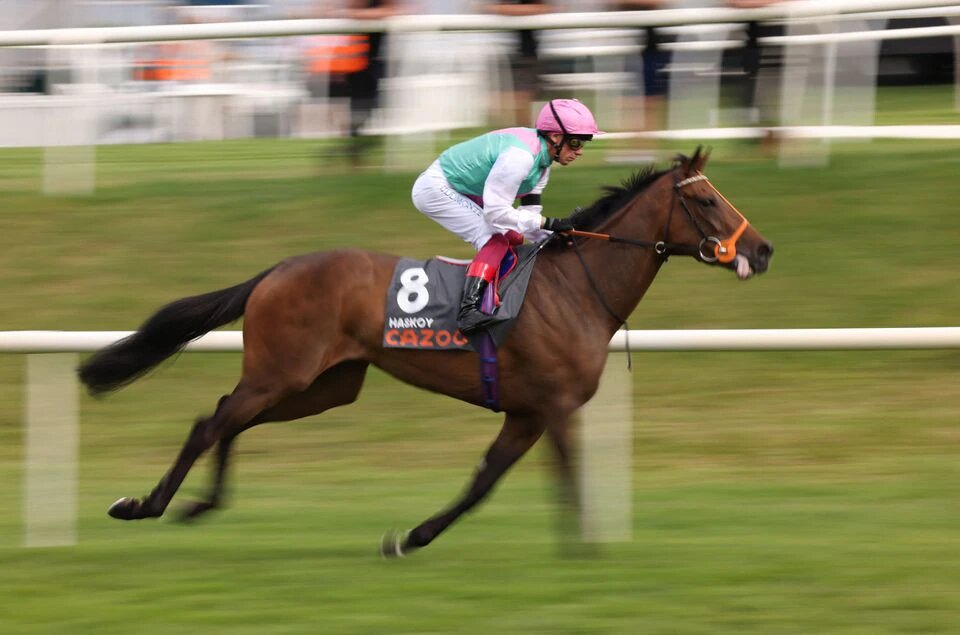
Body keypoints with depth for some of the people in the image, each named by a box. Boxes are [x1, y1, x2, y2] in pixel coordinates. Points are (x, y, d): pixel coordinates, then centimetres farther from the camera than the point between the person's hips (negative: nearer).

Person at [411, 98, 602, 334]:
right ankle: (468, 309, -32)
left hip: (459, 191, 10)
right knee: (495, 238, -21)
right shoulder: (519, 156, -30)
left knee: (514, 238, 8)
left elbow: (528, 215, 4)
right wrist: (549, 224, -30)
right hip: (435, 188, -10)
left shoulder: (542, 160, 2)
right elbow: (496, 213, -31)